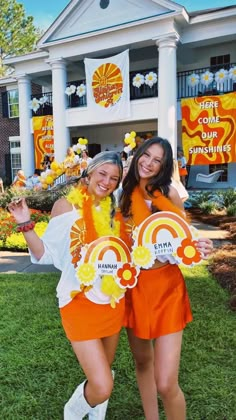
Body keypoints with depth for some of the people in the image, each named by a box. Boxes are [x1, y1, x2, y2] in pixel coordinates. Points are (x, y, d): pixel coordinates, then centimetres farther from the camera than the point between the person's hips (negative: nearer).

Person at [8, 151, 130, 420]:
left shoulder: (115, 209, 4)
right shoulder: (67, 205, -10)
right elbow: (46, 255, -9)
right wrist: (26, 225, -21)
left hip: (113, 301, 6)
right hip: (81, 302, -5)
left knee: (103, 375, 21)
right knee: (102, 387, -9)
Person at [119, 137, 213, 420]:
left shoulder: (169, 193, -5)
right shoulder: (124, 194, 1)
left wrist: (199, 248, -16)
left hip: (166, 286, -3)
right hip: (135, 286, 3)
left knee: (166, 383, -6)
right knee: (142, 361, 21)